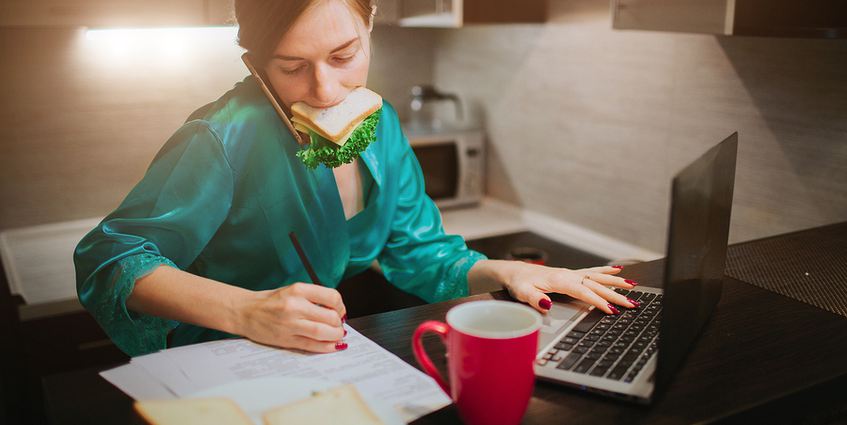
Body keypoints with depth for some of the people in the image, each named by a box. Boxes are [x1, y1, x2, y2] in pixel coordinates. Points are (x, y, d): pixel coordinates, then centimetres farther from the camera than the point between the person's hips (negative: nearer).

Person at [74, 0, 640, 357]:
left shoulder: (378, 125, -1)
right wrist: (246, 312, -38)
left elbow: (417, 251, 9)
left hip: (322, 356, 6)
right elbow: (110, 256, -23)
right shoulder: (228, 137, -23)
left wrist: (500, 271, -9)